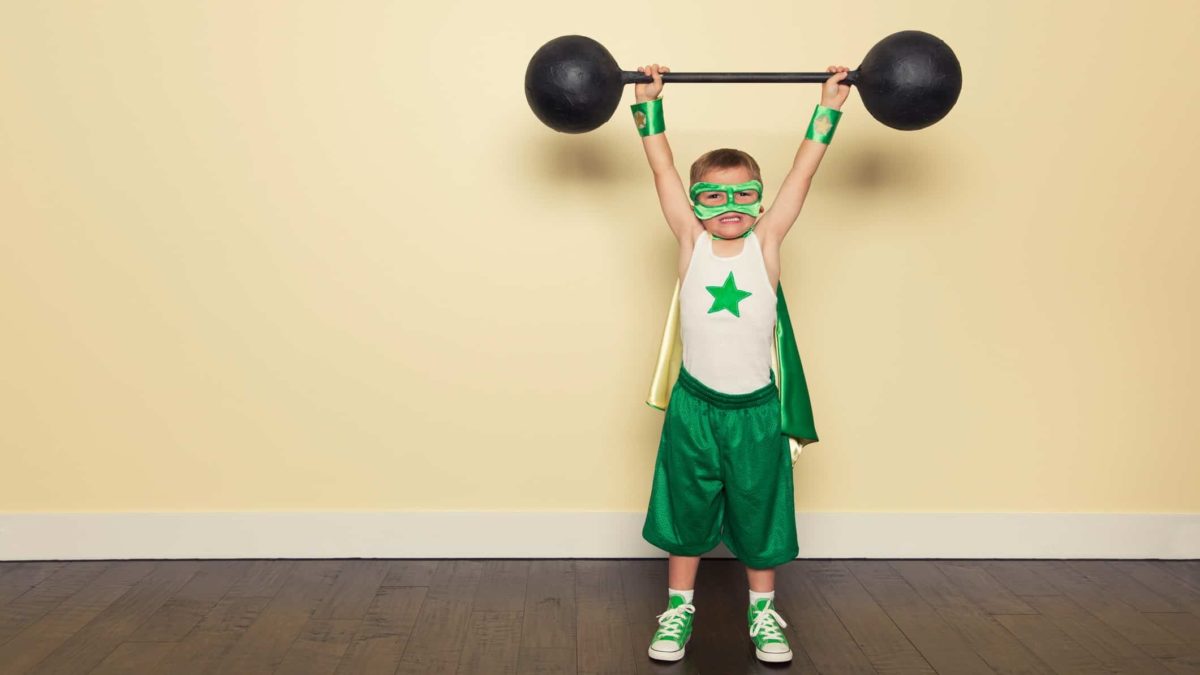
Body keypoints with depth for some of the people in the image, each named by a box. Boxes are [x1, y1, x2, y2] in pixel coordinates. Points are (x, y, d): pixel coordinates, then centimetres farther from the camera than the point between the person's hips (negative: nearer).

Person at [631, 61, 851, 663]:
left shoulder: (767, 240, -4)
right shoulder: (691, 241, -4)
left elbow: (803, 171, -2)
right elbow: (662, 167, -3)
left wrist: (831, 103, -1)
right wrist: (649, 101, -1)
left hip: (756, 408, 0)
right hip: (695, 405, 0)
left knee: (760, 514, 14)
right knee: (686, 512, 13)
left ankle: (763, 612, 31)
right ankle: (678, 610, 30)